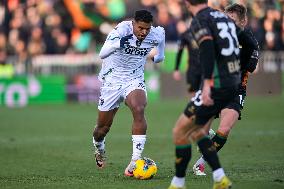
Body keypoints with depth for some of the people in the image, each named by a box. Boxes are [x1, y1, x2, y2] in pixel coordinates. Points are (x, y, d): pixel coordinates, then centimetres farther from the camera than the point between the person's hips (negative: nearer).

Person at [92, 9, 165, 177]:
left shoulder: (156, 34, -12)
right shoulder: (122, 29, -24)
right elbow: (102, 54, -33)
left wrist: (159, 56, 26)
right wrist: (118, 43, -50)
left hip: (134, 80, 1)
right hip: (112, 80, -1)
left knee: (139, 110, -29)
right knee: (103, 127, 9)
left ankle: (136, 160, -28)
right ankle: (99, 148, 46)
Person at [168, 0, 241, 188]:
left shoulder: (200, 20, -8)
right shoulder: (225, 18, 15)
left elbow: (207, 47, -25)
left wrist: (207, 83, -34)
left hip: (216, 86, -8)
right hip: (233, 85, 8)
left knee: (180, 132, 5)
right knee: (196, 131, 20)